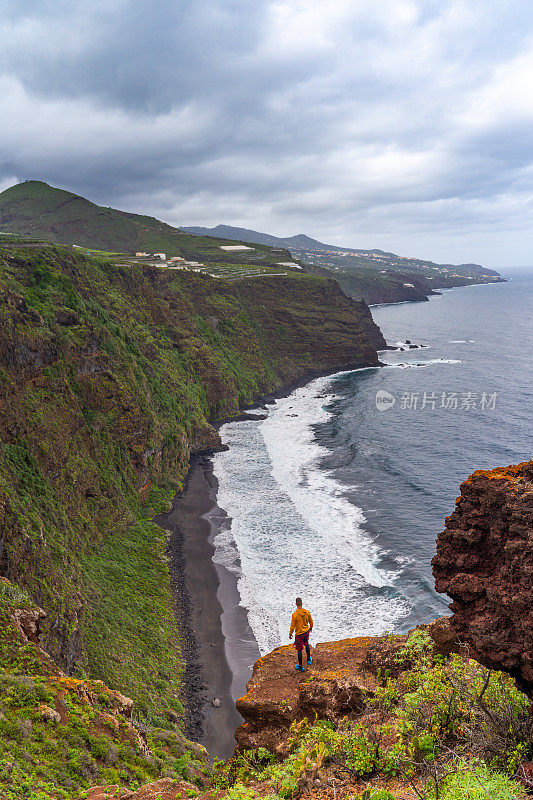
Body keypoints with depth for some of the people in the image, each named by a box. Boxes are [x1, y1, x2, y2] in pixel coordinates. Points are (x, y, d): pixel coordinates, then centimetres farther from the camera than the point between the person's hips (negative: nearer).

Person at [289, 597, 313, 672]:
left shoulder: (295, 614, -25)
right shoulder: (307, 612, -12)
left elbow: (292, 626, -18)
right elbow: (311, 621, 4)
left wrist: (290, 634, -1)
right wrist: (311, 628, 24)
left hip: (299, 634, -5)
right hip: (306, 631, 5)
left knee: (299, 650, 11)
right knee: (306, 644, 32)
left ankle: (300, 666, 24)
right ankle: (309, 659, 46)